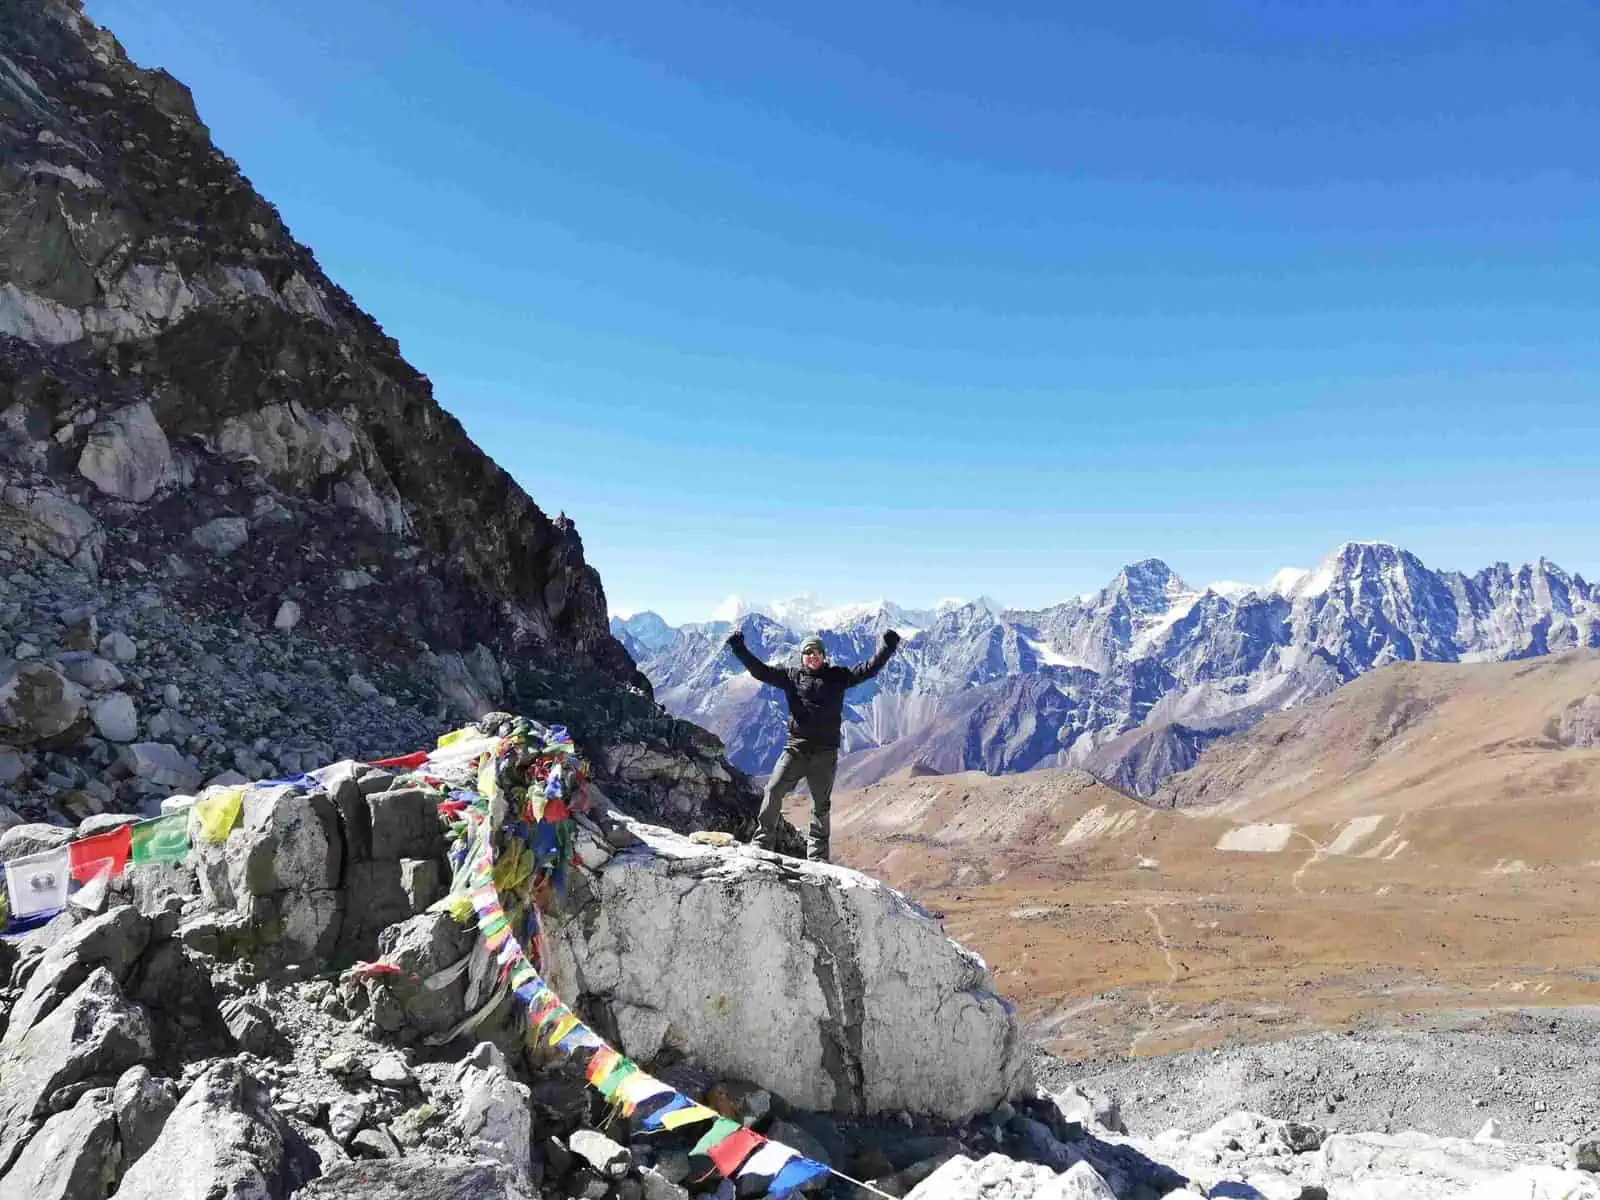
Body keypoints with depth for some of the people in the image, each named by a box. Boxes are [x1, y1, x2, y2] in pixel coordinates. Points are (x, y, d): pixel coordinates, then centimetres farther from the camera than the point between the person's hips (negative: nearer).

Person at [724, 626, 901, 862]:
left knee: (821, 803, 8)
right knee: (774, 790, -12)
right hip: (796, 747, 0)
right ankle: (763, 840, 0)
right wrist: (739, 649, -8)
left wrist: (887, 647, -4)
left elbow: (869, 669, 5)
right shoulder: (791, 675, 6)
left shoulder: (837, 676, 7)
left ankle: (818, 854, 17)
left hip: (825, 750, 1)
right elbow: (761, 671, 0)